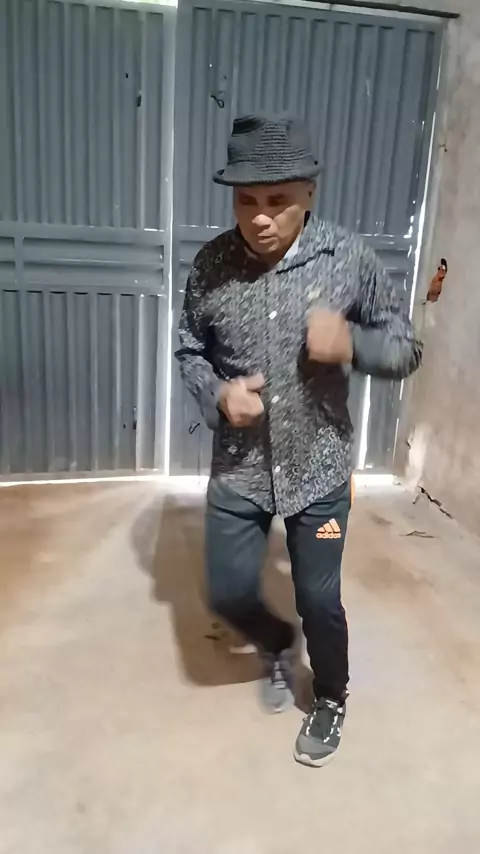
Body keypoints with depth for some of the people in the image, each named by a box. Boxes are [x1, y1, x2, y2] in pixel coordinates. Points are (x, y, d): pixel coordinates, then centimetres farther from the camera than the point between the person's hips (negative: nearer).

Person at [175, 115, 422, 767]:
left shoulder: (349, 258, -12)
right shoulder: (212, 265, -7)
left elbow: (406, 350, -5)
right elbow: (189, 351, 6)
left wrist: (351, 343, -26)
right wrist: (217, 393, -15)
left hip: (320, 468, -1)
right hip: (239, 468, 2)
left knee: (319, 601, 12)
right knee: (228, 593, 10)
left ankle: (331, 698, 44)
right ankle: (277, 644, 46)